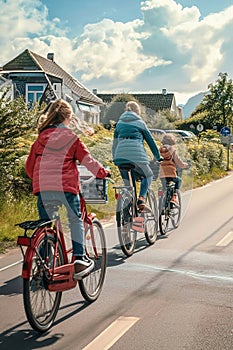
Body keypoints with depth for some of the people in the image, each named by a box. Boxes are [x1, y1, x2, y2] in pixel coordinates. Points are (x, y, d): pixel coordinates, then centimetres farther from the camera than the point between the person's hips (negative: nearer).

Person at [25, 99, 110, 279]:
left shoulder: (41, 137, 14)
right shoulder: (71, 137, 3)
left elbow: (30, 165, 17)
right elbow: (87, 159, 3)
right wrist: (103, 172, 17)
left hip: (42, 188, 4)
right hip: (65, 186, -3)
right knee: (76, 221, 12)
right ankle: (79, 259, 6)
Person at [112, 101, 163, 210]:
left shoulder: (119, 123, 22)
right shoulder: (140, 123, 12)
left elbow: (115, 141, 22)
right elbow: (150, 140, 15)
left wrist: (114, 157, 30)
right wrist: (158, 157, 23)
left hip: (120, 155, 3)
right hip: (136, 154, -3)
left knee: (126, 181, 19)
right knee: (148, 175, 16)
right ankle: (141, 199, -4)